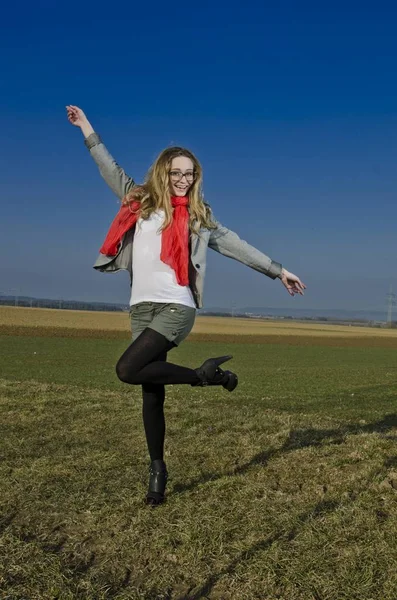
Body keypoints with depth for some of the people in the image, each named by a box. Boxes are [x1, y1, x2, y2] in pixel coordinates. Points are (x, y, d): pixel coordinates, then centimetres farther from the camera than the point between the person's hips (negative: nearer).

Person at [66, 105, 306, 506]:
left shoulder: (198, 216, 8)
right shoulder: (141, 202, 12)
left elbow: (237, 246, 10)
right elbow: (112, 171, 21)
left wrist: (278, 271, 10)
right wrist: (87, 129, 26)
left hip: (176, 308, -3)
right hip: (141, 308, 3)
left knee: (128, 370, -24)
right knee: (152, 393, 5)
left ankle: (203, 374, -5)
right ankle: (157, 468, 19)